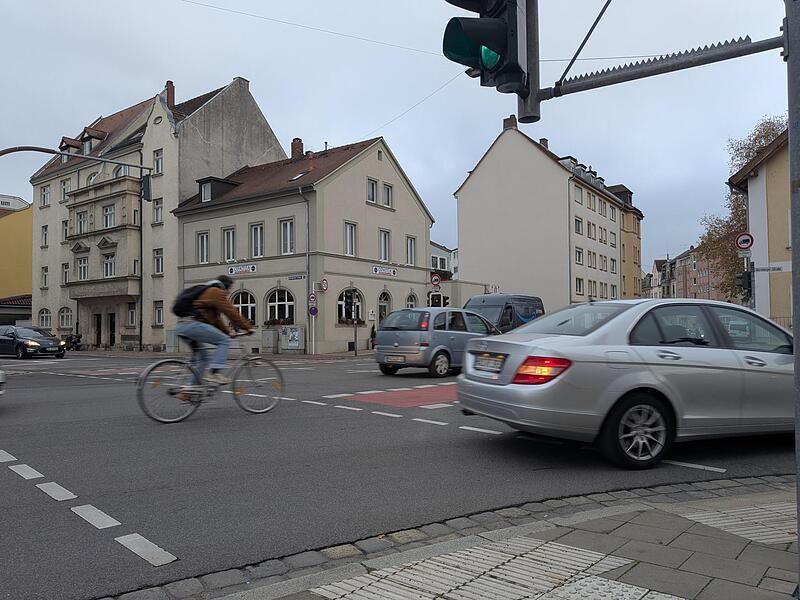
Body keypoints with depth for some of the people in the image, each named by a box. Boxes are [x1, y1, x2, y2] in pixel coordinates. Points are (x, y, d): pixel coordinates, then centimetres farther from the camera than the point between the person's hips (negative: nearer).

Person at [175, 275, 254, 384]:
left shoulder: (207, 291, 32)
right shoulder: (217, 292, 2)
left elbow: (216, 318, 32)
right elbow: (231, 312, -4)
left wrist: (228, 332, 28)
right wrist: (248, 327, 1)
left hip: (181, 327, 10)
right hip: (193, 325, -10)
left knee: (202, 357, 17)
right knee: (224, 341, -7)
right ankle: (216, 372, -18)